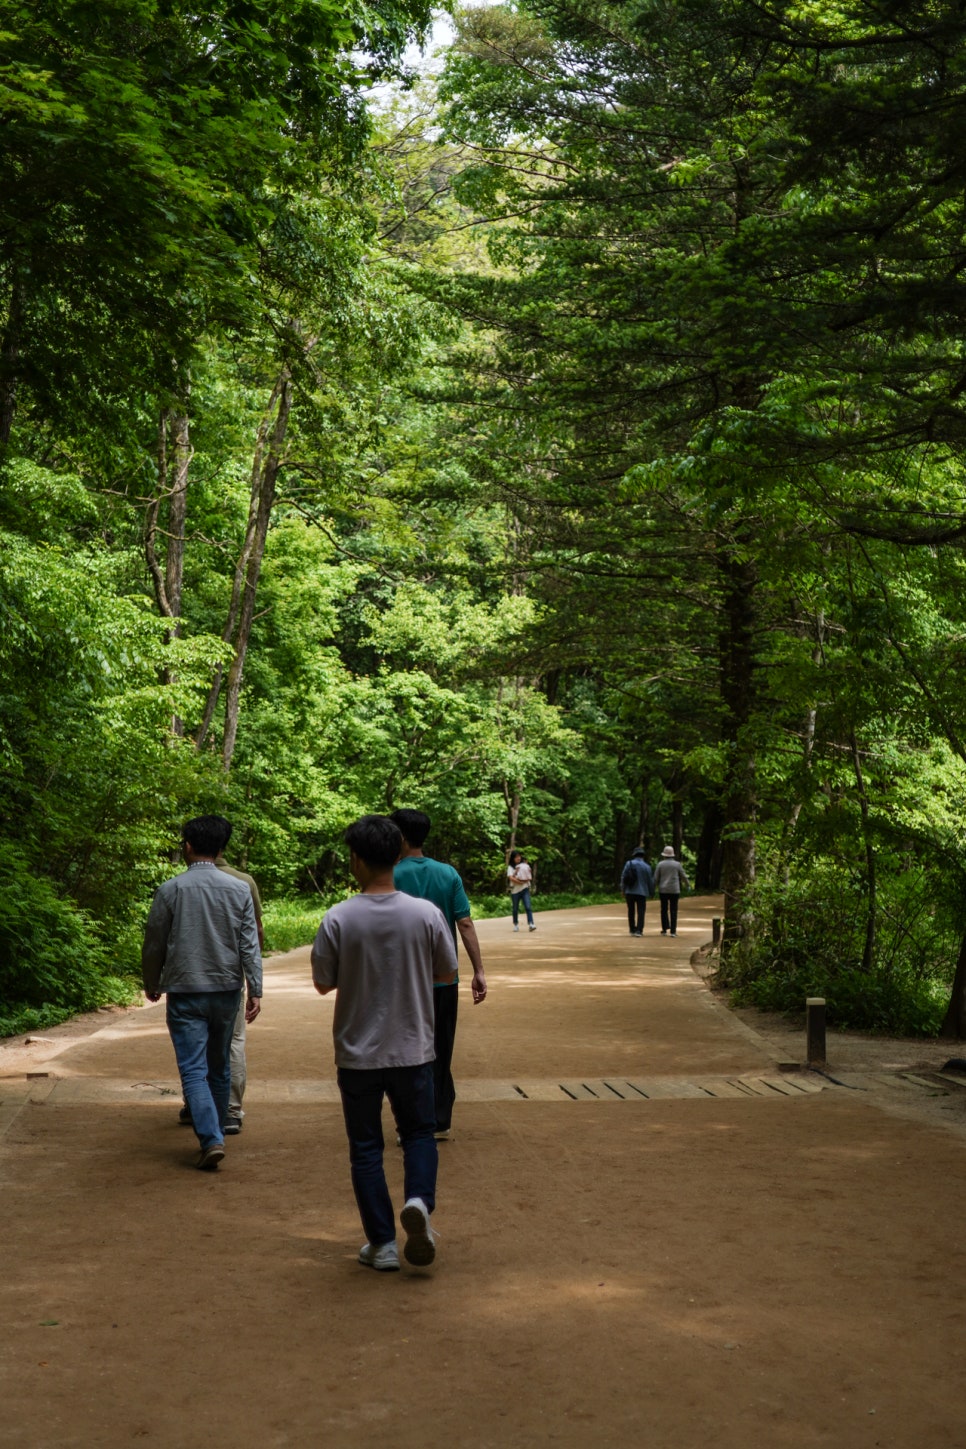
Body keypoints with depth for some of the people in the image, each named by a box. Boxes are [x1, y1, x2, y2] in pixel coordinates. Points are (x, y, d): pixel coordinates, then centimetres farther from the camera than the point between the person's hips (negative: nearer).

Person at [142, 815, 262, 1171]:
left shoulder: (170, 890, -6)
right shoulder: (239, 889, -1)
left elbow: (154, 945, 1)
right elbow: (250, 945, -4)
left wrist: (151, 985, 16)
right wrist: (255, 990, -1)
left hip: (185, 993, -3)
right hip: (226, 991, 3)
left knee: (193, 1070, -3)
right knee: (219, 1067, 17)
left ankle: (211, 1138, -16)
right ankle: (216, 1129, 27)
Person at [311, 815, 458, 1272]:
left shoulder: (338, 919, -14)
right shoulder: (426, 914, -10)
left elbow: (322, 983, -3)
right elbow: (447, 973, 3)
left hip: (357, 1054, -1)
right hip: (412, 1050, 1)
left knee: (365, 1148, 11)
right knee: (419, 1132, 19)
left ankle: (382, 1244, 13)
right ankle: (418, 1200, -7)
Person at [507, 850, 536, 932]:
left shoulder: (524, 866, 11)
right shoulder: (510, 867, 3)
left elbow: (530, 878, 9)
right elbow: (510, 878, -12)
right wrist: (520, 882, -18)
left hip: (525, 889, 1)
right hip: (515, 890, -1)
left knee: (528, 907, -13)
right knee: (515, 909, 7)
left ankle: (531, 924, -20)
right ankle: (516, 924, 22)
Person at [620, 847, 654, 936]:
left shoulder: (628, 864, -4)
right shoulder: (646, 867, -5)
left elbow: (623, 877, -3)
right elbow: (650, 881, 2)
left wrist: (623, 889, 7)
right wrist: (651, 892, 16)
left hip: (629, 892, 2)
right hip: (642, 892, -2)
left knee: (631, 911, 14)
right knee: (641, 912, 1)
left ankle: (632, 930, 19)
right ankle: (639, 930, -10)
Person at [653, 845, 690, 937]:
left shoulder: (660, 864, -1)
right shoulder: (677, 864, 0)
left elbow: (656, 878, 0)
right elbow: (683, 877, 6)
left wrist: (653, 889, 9)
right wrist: (688, 886, 23)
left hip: (663, 890, 0)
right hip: (674, 890, 0)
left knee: (664, 910, 9)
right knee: (673, 910, 0)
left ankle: (664, 929, 9)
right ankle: (673, 931, -3)